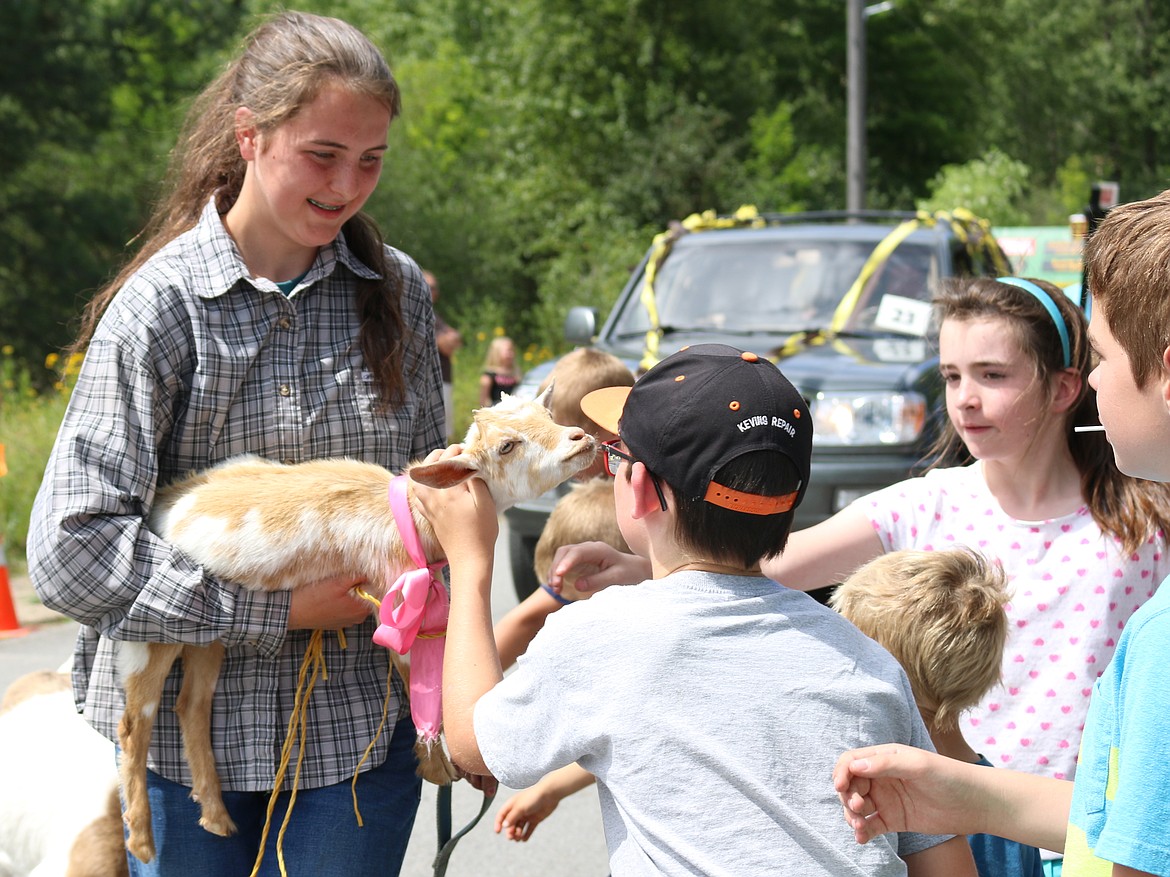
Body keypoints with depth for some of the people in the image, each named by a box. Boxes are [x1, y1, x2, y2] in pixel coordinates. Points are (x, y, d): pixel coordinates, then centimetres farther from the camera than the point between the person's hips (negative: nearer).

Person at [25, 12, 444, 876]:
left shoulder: (398, 293, 4)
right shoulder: (162, 304, -9)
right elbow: (72, 552, -16)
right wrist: (279, 611, -16)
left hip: (359, 730, 3)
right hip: (185, 730, -2)